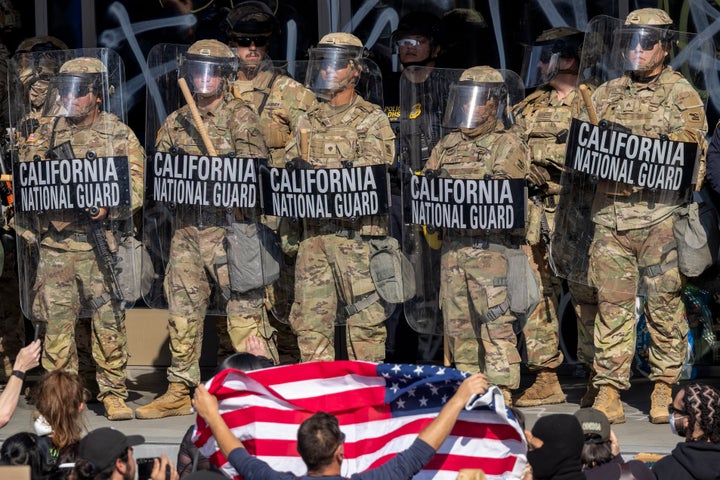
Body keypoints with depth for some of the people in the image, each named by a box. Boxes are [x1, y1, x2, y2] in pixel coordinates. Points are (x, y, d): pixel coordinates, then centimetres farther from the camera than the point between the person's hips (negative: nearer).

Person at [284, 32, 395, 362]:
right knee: (310, 318, 4)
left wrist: (319, 174, -24)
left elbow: (370, 173, -13)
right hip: (314, 233, 6)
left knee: (364, 319, -2)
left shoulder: (372, 121, 0)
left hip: (356, 233, -5)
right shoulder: (308, 122, 18)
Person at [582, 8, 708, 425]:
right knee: (613, 304, 1)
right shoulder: (607, 94, 16)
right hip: (611, 214, 3)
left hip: (660, 214, -3)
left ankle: (665, 389, 9)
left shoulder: (682, 95, 3)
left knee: (665, 304, 0)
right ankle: (609, 393, 1)